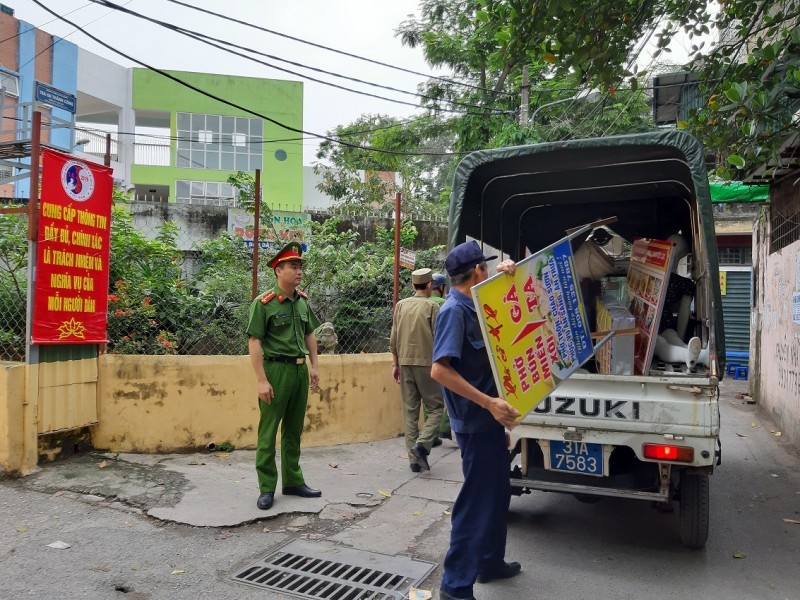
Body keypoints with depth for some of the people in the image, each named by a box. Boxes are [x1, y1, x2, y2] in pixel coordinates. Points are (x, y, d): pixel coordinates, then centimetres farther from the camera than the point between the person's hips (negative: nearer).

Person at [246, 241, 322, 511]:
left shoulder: (303, 300, 9)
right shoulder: (264, 303, -11)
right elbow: (254, 342, -13)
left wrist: (313, 366, 13)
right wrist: (262, 380, -17)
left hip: (300, 370, 7)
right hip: (276, 369, -6)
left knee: (294, 430, 15)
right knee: (268, 432, 2)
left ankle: (293, 481, 27)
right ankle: (266, 488, 13)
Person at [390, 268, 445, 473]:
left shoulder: (401, 305, 7)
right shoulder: (432, 306, -5)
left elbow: (394, 338, 9)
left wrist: (395, 363, 15)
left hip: (405, 363, 4)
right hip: (426, 362, -4)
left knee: (409, 410, 8)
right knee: (434, 408, 7)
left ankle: (414, 458, 9)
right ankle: (422, 444, -12)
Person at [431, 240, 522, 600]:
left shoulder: (473, 306, 8)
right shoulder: (454, 311, -20)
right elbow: (440, 370, -29)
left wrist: (506, 276, 5)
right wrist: (489, 403, -29)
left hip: (488, 419, 10)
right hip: (476, 422, -10)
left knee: (497, 493, 21)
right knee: (477, 500, -1)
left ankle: (490, 562, 38)